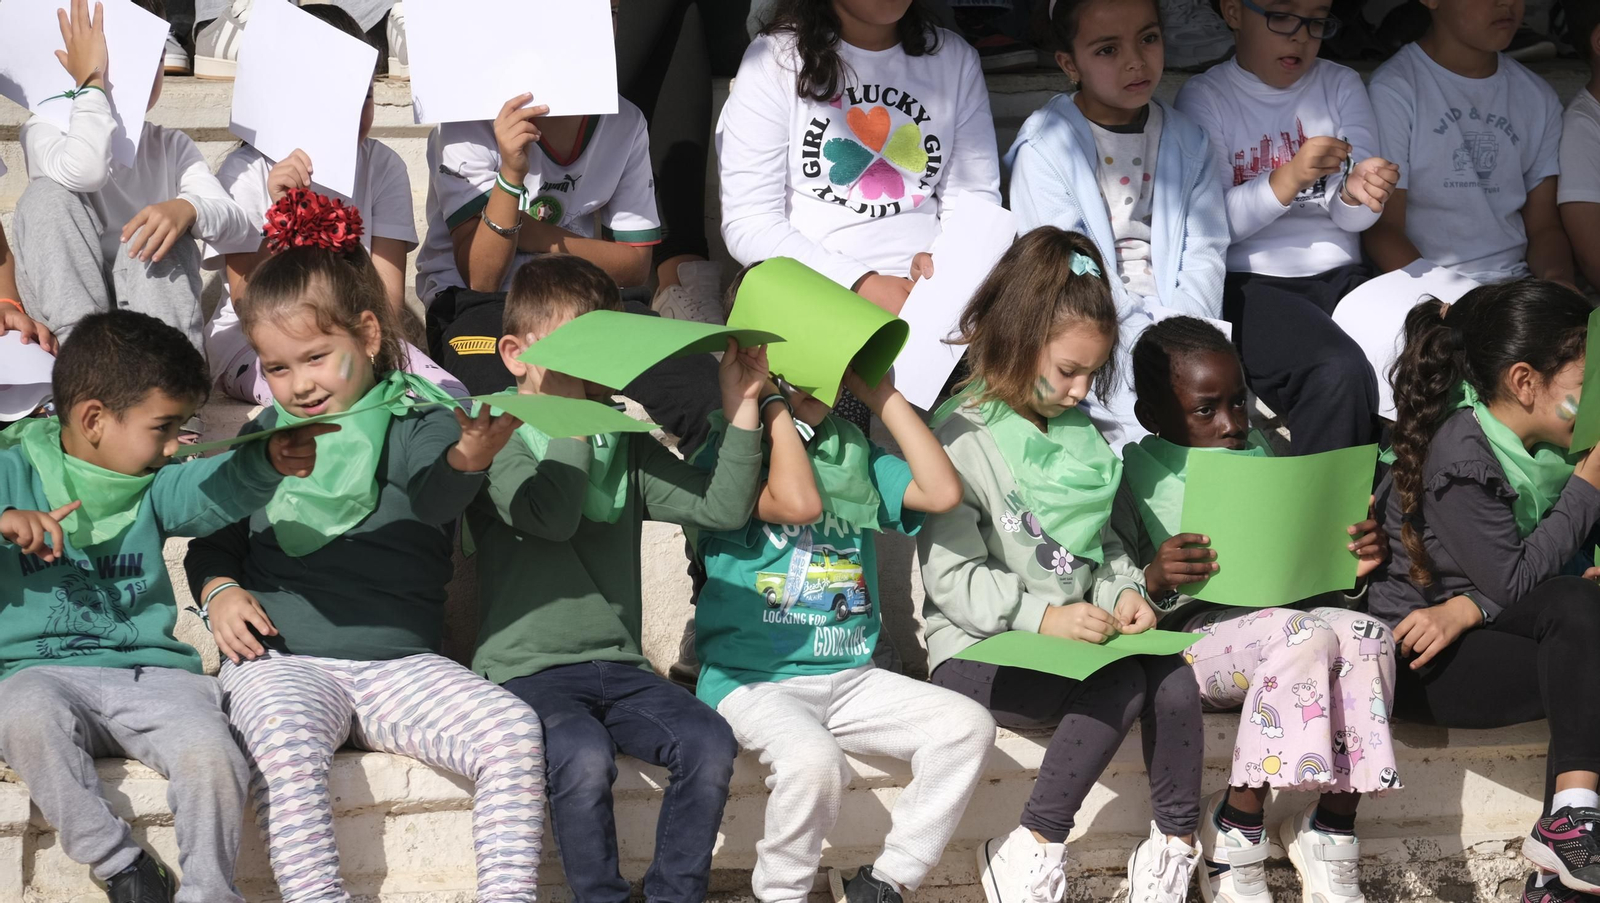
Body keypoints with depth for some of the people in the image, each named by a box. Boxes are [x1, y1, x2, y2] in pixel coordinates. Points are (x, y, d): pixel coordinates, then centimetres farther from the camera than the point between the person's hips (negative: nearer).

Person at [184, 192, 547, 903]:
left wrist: (468, 459, -44)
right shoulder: (261, 440, 13)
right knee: (282, 739, -34)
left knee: (513, 730, -23)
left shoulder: (415, 423, 2)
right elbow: (213, 539, 23)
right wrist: (219, 589, -1)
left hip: (400, 662, 0)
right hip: (280, 662, 1)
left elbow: (432, 495, -21)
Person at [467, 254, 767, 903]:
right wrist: (571, 412, -15)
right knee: (583, 758, -34)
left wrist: (741, 408, -1)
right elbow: (552, 515, -20)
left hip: (619, 668, 5)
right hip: (527, 671, -5)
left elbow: (721, 508, 5)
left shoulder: (626, 447, 16)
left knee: (709, 742, -21)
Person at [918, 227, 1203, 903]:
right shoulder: (961, 441, -10)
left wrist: (1122, 590, -1)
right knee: (1124, 684, -30)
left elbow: (1102, 541, 21)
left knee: (1173, 677, -23)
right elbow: (951, 577, -14)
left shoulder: (1079, 436, 14)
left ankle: (1176, 846, -9)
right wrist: (1041, 615, -26)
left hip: (1079, 639, 6)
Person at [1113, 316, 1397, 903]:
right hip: (1190, 637, -6)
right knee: (1308, 635, -33)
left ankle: (1332, 827, -14)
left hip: (1280, 609, 6)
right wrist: (1154, 582, -27)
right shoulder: (1135, 474, 1)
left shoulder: (1262, 457, 19)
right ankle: (1235, 827, -21)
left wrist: (1352, 563, 0)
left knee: (1368, 635, -25)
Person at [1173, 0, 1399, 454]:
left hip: (1338, 275, 4)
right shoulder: (1205, 97, 3)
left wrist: (1357, 193, -19)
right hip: (1248, 281, -4)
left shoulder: (1341, 85, 13)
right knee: (1339, 373, -33)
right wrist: (1290, 178, -20)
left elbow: (1349, 218, 5)